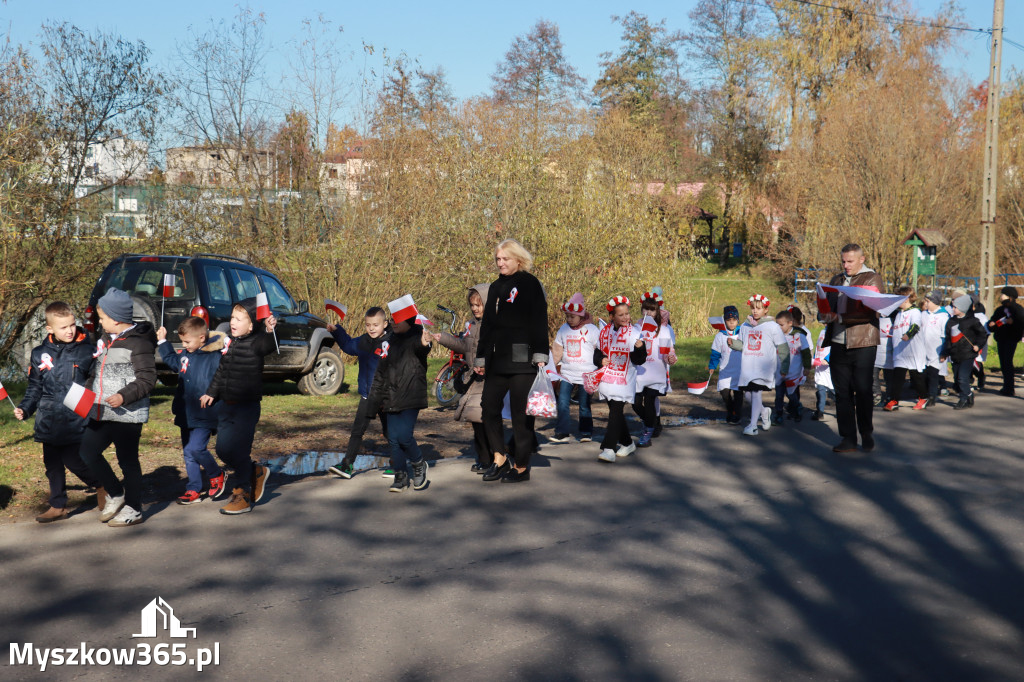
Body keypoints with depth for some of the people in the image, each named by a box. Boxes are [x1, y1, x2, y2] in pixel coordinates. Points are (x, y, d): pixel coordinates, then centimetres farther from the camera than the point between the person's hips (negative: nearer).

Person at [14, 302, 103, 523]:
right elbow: (35, 387, 15)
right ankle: (58, 506, 25)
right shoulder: (41, 354, 5)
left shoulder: (87, 351, -4)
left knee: (74, 461, -7)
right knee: (52, 465, 12)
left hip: (75, 421, -4)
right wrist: (25, 409, 2)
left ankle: (101, 486, 19)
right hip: (48, 421, 4)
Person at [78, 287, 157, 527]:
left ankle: (134, 509, 13)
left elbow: (147, 379, -17)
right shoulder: (107, 339, 13)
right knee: (87, 452, 9)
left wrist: (124, 396, -26)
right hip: (102, 413, 9)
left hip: (128, 415, -9)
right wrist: (91, 383, 10)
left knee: (128, 460, 1)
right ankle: (115, 494, 24)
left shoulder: (138, 343, -14)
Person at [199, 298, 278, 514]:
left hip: (247, 407, -8)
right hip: (227, 405, 8)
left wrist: (270, 330, -56)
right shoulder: (230, 343, 8)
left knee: (238, 451, -4)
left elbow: (270, 345, -37)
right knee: (223, 450, 11)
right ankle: (256, 472, 31)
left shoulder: (255, 342, -13)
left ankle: (242, 496, 11)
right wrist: (211, 392, 22)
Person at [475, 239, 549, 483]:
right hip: (497, 360, 7)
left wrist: (540, 356, -16)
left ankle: (522, 467, 7)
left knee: (521, 413, -2)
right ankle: (500, 458, 17)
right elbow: (486, 324, 21)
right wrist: (481, 358, 20)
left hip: (522, 360, -7)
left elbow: (539, 322, -9)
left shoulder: (530, 284, -3)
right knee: (489, 406, 5)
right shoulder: (495, 287, 18)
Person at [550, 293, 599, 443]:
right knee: (563, 403, -4)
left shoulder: (591, 330, -3)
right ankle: (562, 433, 1)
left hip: (586, 375, -3)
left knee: (584, 405, 3)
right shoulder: (563, 329, 7)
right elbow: (557, 351, 15)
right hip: (567, 374, 3)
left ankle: (586, 433, 15)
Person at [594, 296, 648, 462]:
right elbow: (598, 351, 16)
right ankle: (627, 443, 30)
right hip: (607, 378, 5)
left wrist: (639, 348, -30)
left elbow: (639, 360, -11)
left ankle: (608, 448, -15)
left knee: (616, 413, -11)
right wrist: (601, 360, -5)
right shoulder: (605, 332, 6)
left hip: (624, 381, -5)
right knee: (615, 412, 14)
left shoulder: (634, 333, -7)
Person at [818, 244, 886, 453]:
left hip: (862, 344, -5)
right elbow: (827, 307, 24)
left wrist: (839, 317, -21)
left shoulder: (873, 279, -1)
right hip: (839, 344, 5)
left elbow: (870, 313, -13)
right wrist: (823, 315, -2)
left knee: (863, 392, 1)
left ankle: (867, 435, 16)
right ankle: (847, 438, 9)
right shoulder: (836, 281, 18)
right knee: (842, 393, 4)